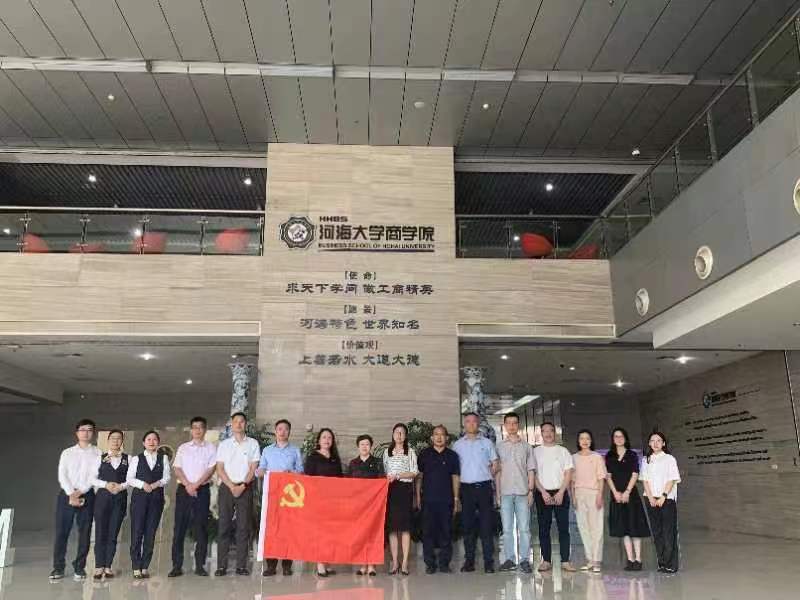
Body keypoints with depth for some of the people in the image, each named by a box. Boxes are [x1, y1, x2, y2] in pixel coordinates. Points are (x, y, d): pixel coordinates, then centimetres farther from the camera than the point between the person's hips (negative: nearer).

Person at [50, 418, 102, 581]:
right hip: (66, 494, 1)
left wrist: (80, 492, -13)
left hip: (86, 495, -1)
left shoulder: (97, 453, 6)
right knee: (61, 531, -1)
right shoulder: (67, 453, 10)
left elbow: (94, 476, -3)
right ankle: (58, 567, 7)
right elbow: (62, 476, 0)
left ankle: (80, 567, 8)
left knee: (84, 532, 0)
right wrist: (71, 494, -12)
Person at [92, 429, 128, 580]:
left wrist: (121, 486, -14)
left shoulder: (128, 459, 6)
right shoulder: (101, 458, 7)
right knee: (100, 532, -2)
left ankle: (108, 566, 11)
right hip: (102, 497, 0)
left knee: (113, 533, 3)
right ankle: (99, 566, 6)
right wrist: (106, 484, -12)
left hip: (120, 498, 0)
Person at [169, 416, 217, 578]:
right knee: (179, 528, -1)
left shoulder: (211, 448, 7)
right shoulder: (183, 448, 12)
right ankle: (177, 565, 3)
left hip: (202, 490, -1)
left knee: (201, 528, -1)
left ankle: (200, 565, 4)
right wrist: (187, 485, -11)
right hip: (183, 489, 1)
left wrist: (196, 485, -12)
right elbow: (177, 469, 4)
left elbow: (211, 469, -3)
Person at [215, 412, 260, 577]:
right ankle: (221, 566, 1)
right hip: (227, 487, 1)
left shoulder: (253, 444, 8)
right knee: (224, 526, -1)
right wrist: (232, 486, -8)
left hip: (246, 488, 0)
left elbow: (253, 468, 2)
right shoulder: (224, 445, 10)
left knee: (244, 527, -1)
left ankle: (241, 565, 2)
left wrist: (242, 486, -11)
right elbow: (220, 469, 4)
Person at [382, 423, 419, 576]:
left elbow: (414, 473, -1)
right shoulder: (387, 452, 15)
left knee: (405, 526, -5)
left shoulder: (410, 452, 5)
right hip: (390, 490, 3)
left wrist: (397, 475, -10)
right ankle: (394, 562, 6)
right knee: (392, 526, 0)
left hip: (405, 490, -3)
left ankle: (404, 562, -3)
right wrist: (386, 480, -2)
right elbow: (384, 471, 16)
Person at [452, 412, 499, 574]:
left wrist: (487, 476, 2)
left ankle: (489, 562, 2)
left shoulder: (487, 442, 8)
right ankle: (469, 561, 10)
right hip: (466, 488, 1)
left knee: (486, 525, -2)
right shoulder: (457, 445, 9)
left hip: (484, 487, -1)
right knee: (468, 526, 3)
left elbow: (495, 464, 12)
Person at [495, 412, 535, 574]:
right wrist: (497, 492, 2)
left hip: (522, 492, -1)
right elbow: (497, 471, 8)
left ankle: (524, 560, 5)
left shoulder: (526, 446, 9)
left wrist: (531, 491, -1)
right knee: (507, 529, 3)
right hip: (505, 493, 1)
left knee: (524, 528, -1)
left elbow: (531, 471, 9)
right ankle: (509, 559, 10)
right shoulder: (499, 446, 9)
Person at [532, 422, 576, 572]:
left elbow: (568, 473, 2)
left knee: (563, 528, -2)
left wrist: (560, 492, -9)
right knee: (543, 529, 1)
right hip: (542, 493, 0)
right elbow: (533, 474, 1)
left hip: (560, 493, 0)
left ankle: (565, 561, 3)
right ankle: (546, 561, 7)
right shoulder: (536, 452, 6)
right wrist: (543, 492, -10)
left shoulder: (563, 451, 8)